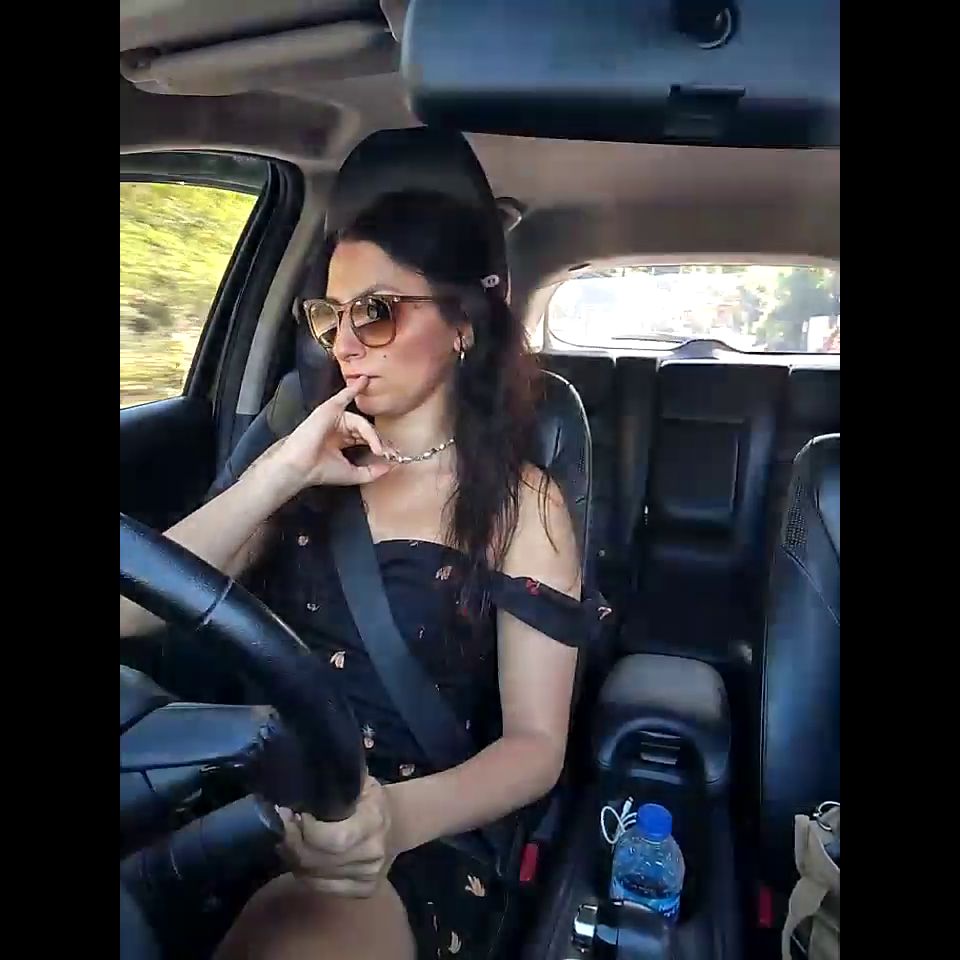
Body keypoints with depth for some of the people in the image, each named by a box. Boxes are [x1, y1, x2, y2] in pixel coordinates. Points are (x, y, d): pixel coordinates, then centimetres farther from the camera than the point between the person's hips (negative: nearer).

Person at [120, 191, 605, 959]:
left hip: (410, 840, -3)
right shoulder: (316, 470, 7)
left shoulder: (521, 502, -4)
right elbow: (132, 613, -2)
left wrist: (399, 815, -27)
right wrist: (281, 473, -13)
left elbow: (536, 742, -7)